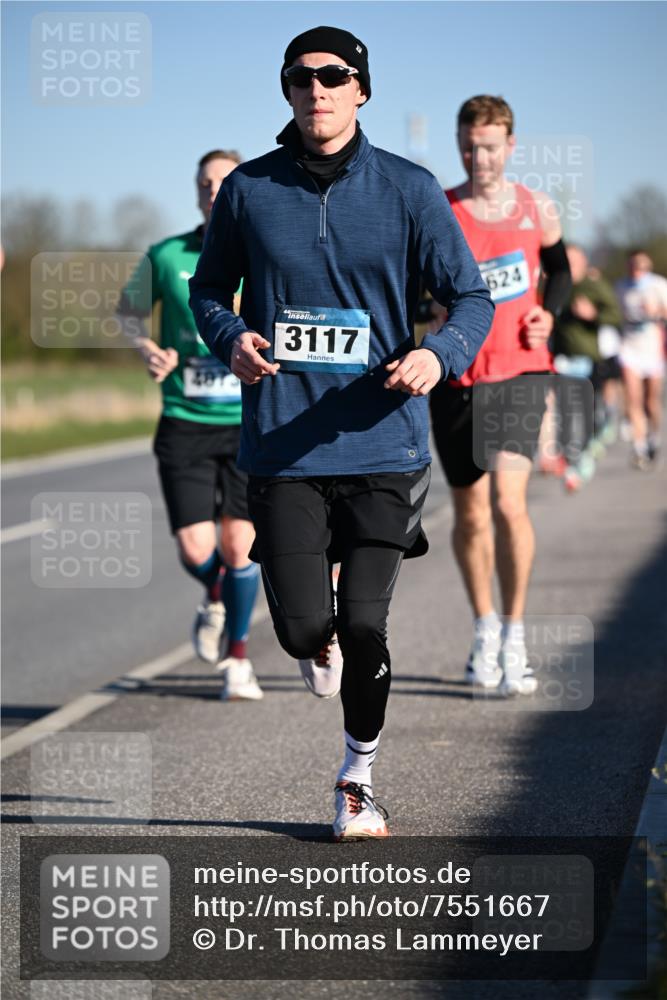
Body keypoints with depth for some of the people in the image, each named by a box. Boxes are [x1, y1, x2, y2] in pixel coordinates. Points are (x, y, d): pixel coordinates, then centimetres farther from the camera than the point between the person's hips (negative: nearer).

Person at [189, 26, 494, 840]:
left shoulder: (409, 190, 0)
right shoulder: (248, 191, 3)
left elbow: (472, 298, 3)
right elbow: (208, 288, 16)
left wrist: (438, 354, -18)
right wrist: (231, 338, -6)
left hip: (382, 444, -1)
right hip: (282, 446, 1)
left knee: (363, 626, -7)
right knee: (303, 633, -4)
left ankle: (358, 777, 19)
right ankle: (327, 647, 37)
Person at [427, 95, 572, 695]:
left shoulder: (537, 210, 5)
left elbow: (560, 269, 21)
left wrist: (549, 313, 3)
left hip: (520, 374, 0)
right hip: (457, 380, 0)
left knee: (508, 499, -17)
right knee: (470, 513, 8)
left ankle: (515, 636, -4)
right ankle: (484, 629, 29)